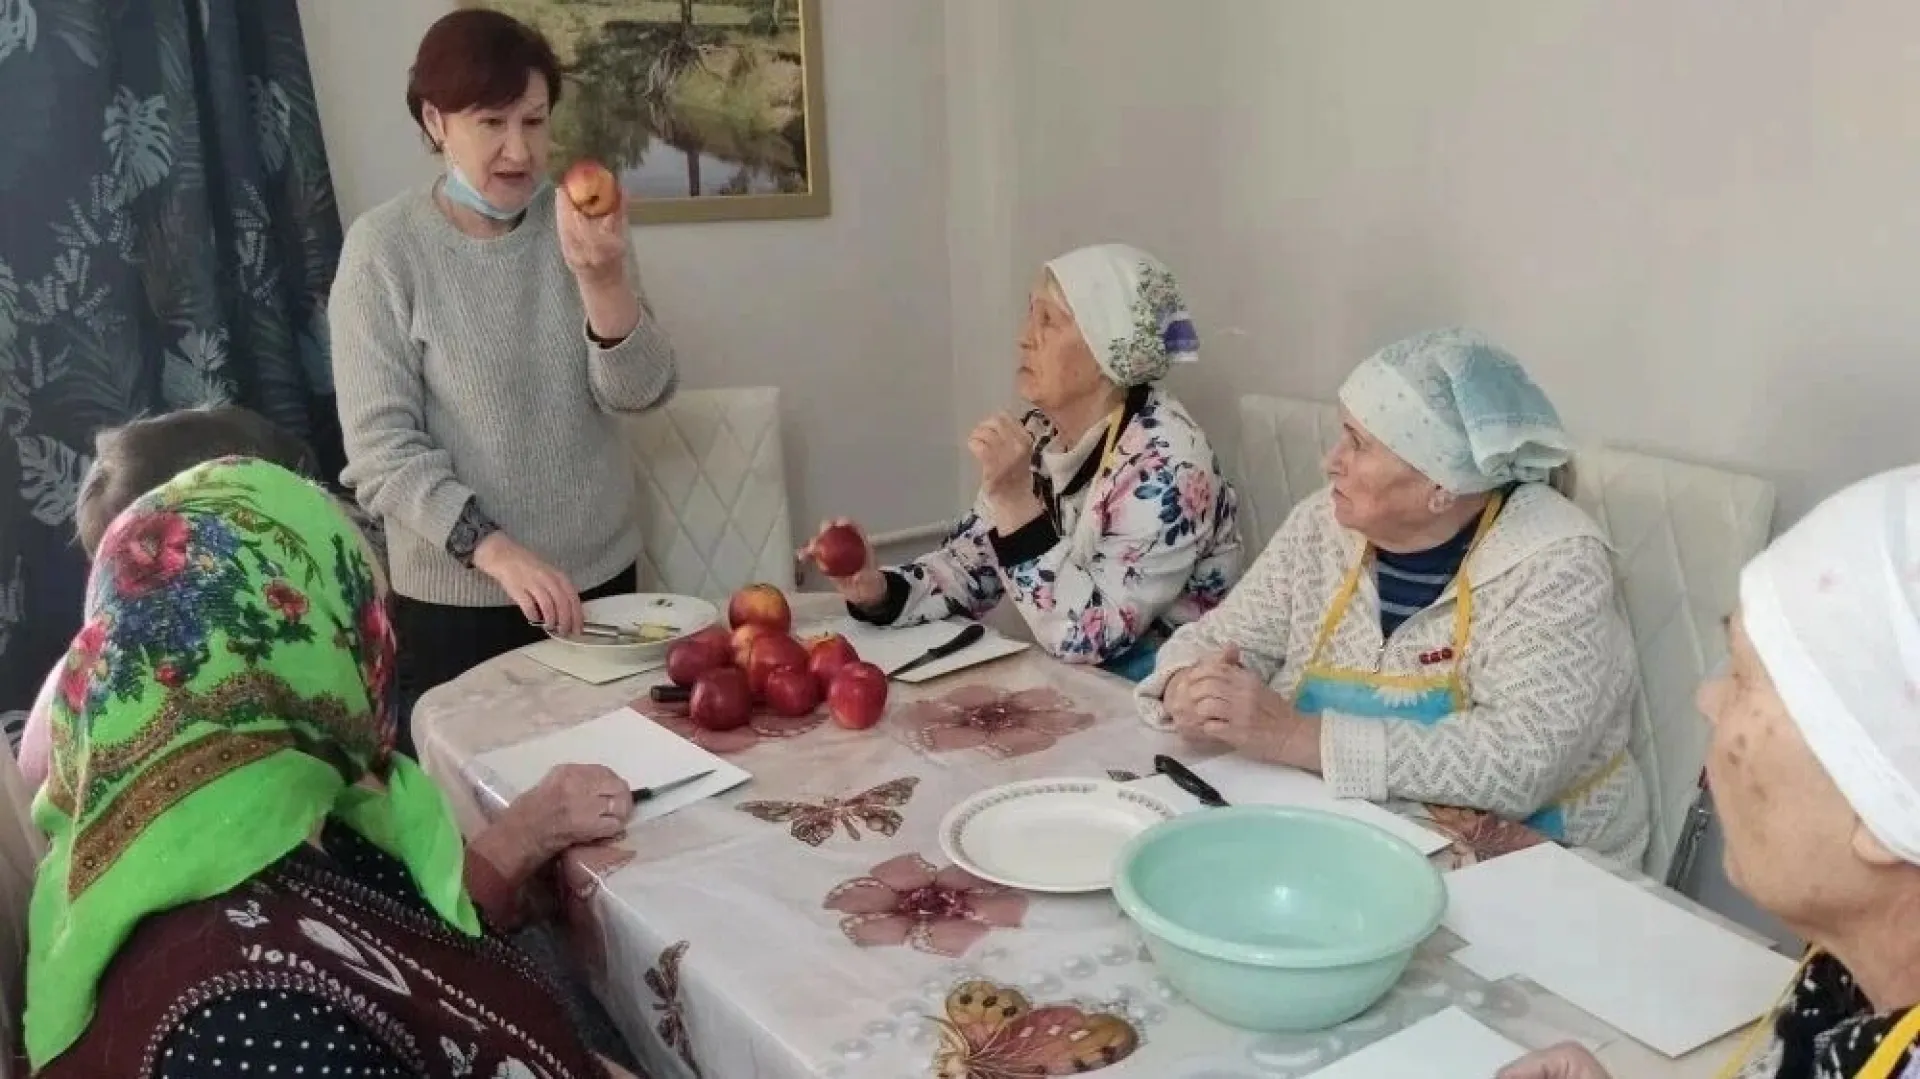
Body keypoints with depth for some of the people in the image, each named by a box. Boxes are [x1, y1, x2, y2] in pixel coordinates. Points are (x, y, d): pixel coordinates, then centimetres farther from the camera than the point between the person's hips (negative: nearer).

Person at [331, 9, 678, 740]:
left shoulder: (577, 225, -1)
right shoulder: (385, 248, -10)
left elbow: (641, 393, -9)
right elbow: (381, 447, -13)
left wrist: (602, 278, -27)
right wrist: (496, 550, -25)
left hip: (599, 576, 4)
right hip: (453, 596, -3)